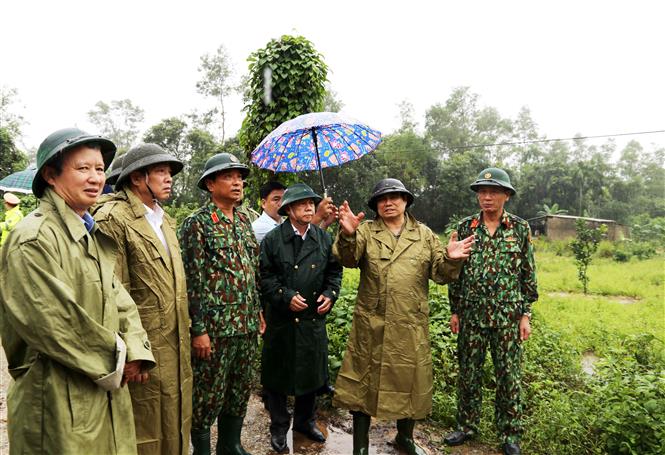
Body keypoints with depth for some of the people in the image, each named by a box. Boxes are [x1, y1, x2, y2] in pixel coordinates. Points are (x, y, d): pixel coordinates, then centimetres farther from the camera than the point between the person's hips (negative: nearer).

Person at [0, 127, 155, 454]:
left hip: (108, 387, 8)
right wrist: (116, 358, -12)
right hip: (60, 399, -7)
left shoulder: (93, 235, 8)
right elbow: (54, 322, -22)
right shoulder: (33, 239, -18)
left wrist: (134, 351, -9)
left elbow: (118, 298, 6)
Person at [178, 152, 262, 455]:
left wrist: (257, 312, 15)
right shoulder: (197, 223, -10)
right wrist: (198, 330, -15)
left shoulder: (243, 221, 11)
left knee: (240, 391, 18)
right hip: (214, 327, -6)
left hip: (247, 325, 7)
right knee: (208, 396, 7)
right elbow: (193, 281, -13)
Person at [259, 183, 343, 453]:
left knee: (312, 371, 15)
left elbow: (335, 271, 11)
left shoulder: (324, 239, 5)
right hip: (282, 319, -3)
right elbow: (265, 276, -8)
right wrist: (287, 296, -18)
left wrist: (330, 294, -5)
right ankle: (279, 427, 28)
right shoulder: (272, 239, -7)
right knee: (279, 373, 9)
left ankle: (305, 421, 36)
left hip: (314, 318, 4)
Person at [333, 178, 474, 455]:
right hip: (371, 325, -1)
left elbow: (441, 274, 5)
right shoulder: (366, 232, 3)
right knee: (364, 381, 7)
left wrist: (451, 260, -17)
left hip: (411, 326, 2)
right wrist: (347, 235, -36)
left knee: (409, 381, 15)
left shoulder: (425, 235, 9)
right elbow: (348, 259, -15)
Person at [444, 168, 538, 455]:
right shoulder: (465, 227, 3)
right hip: (471, 314, 1)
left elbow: (529, 274, 3)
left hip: (508, 316, -1)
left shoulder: (520, 229, 1)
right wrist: (455, 311, 5)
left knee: (508, 374, 7)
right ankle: (467, 426, 26)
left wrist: (526, 315, -1)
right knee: (468, 372, 10)